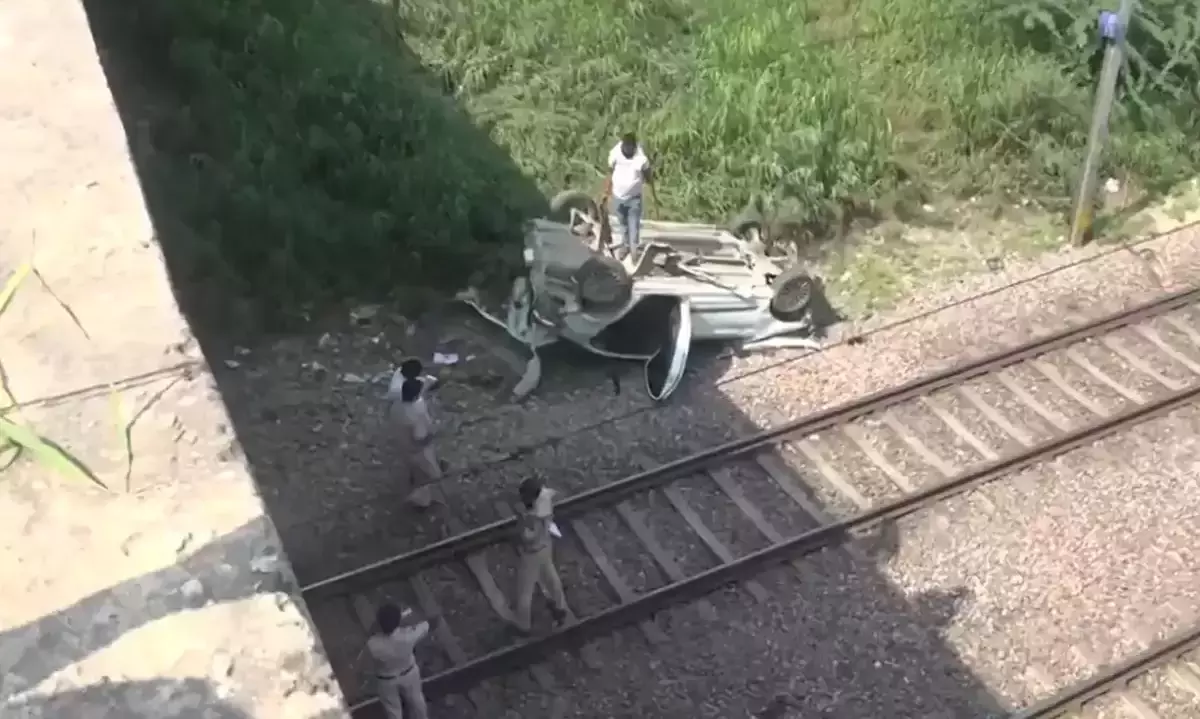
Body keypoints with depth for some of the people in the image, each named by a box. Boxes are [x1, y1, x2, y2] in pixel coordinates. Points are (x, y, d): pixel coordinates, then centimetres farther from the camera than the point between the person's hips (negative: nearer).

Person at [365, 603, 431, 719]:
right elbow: (424, 627, -14)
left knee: (393, 709, 28)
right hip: (409, 673, 1)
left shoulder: (373, 645, -39)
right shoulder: (408, 636, -37)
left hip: (387, 681, -1)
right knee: (416, 700, 32)